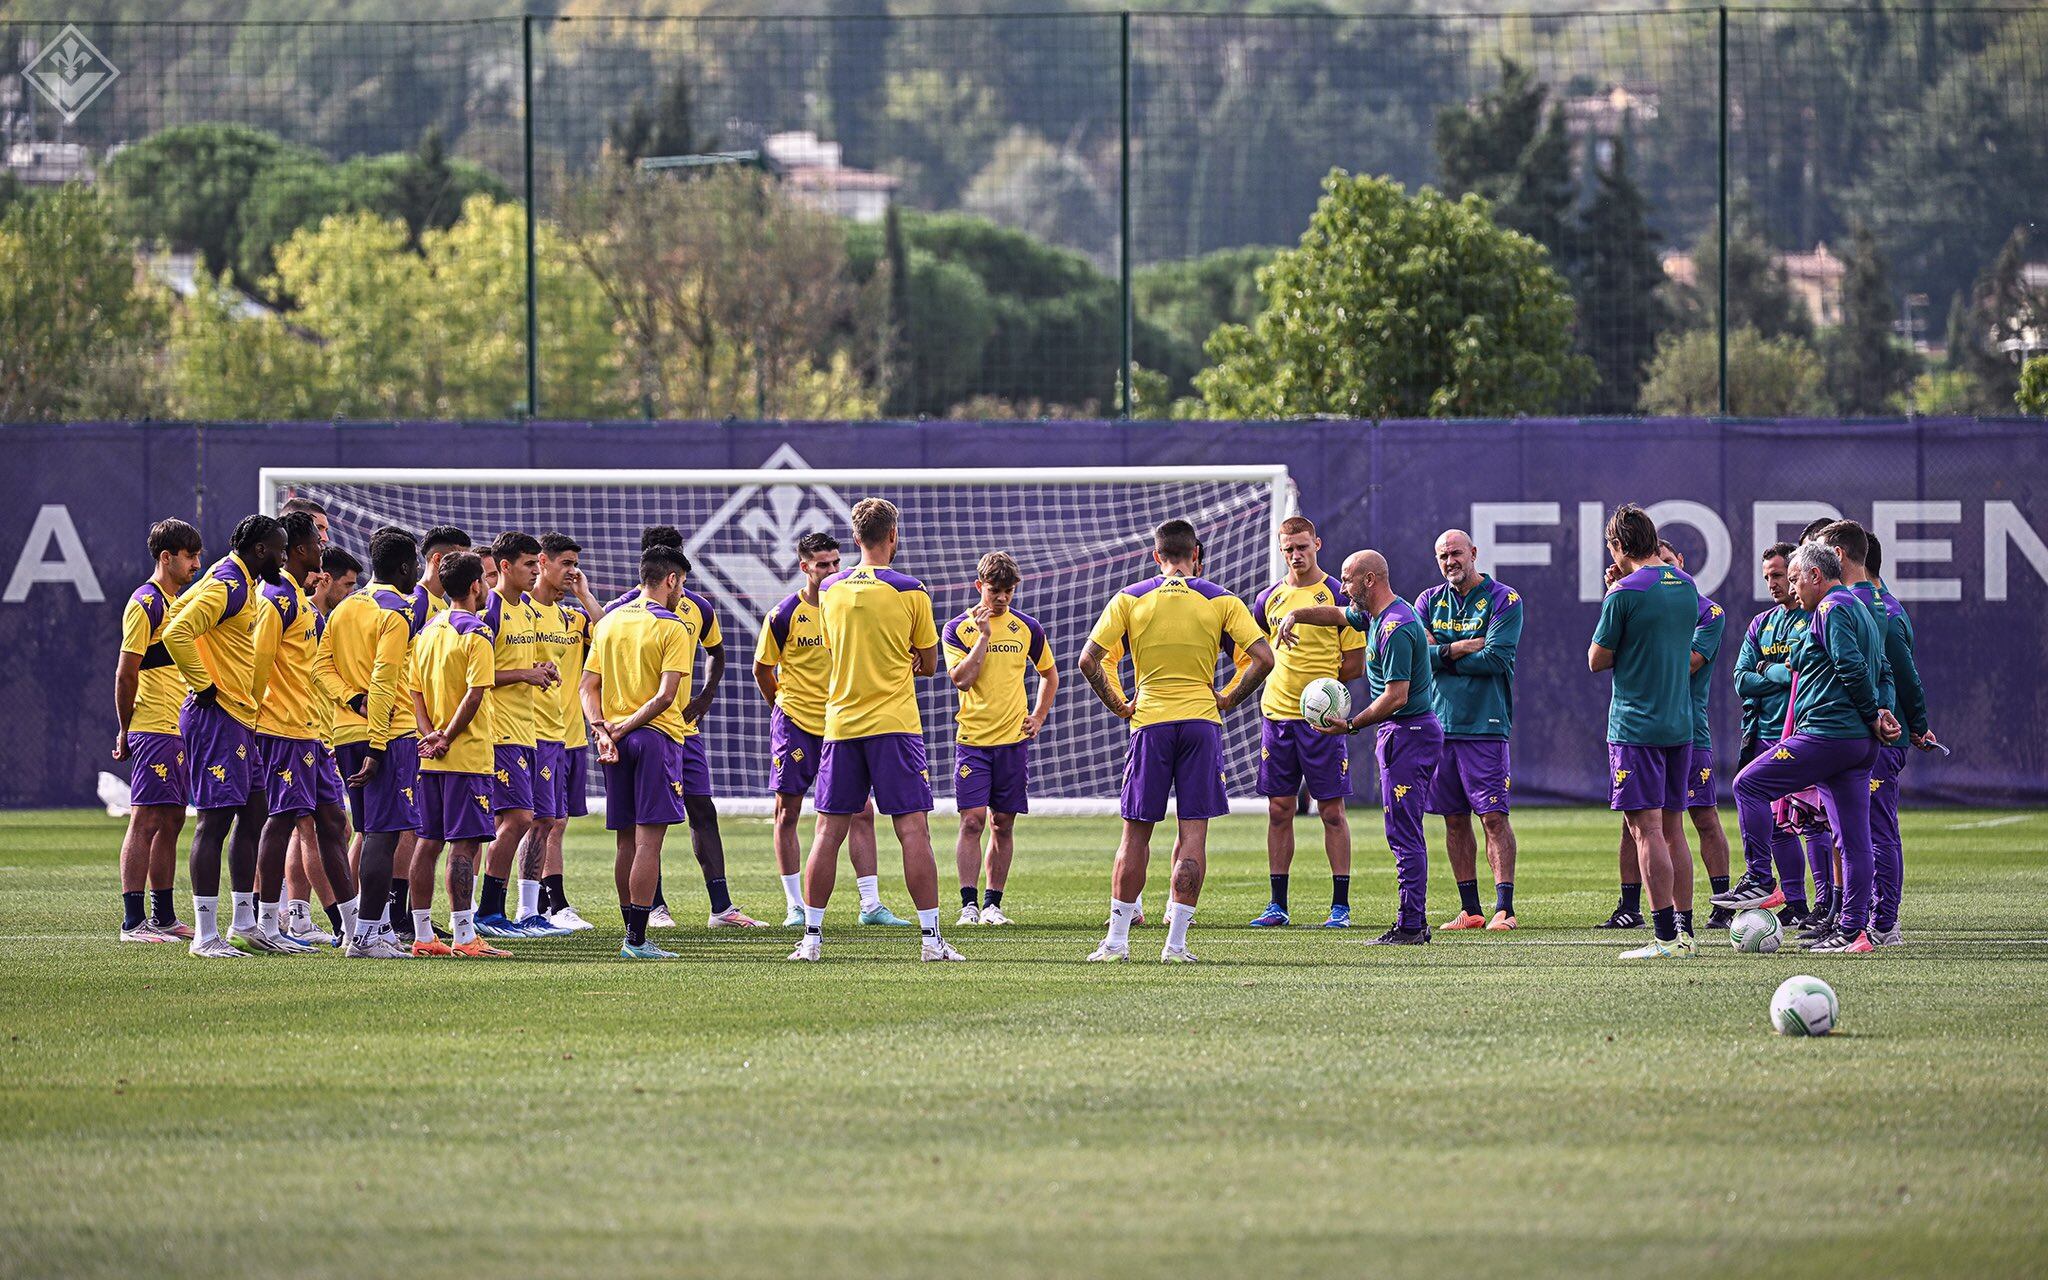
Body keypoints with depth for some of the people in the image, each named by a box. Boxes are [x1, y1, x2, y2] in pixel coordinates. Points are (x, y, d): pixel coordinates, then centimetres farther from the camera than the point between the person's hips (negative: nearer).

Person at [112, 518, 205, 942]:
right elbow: (126, 673, -13)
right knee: (146, 820, -9)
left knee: (170, 822, 11)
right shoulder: (146, 604, -11)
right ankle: (133, 921, -9)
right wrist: (127, 730, -11)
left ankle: (163, 918, 16)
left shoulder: (177, 602, 18)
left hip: (179, 730, 9)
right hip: (154, 729, -9)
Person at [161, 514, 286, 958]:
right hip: (217, 717, -11)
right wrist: (203, 685, -18)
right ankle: (206, 935, -10)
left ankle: (244, 925, 20)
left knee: (252, 818, 13)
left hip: (240, 720, 11)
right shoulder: (226, 585, -15)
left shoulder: (242, 584, 16)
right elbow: (176, 633, -26)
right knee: (215, 819, -10)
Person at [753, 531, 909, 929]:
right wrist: (784, 708, 8)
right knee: (787, 813, 1)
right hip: (795, 724, -3)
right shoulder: (785, 614, -7)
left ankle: (871, 904, 3)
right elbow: (763, 669, 3)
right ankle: (795, 906, 10)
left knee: (861, 813, -1)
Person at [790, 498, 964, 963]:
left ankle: (811, 936, 5)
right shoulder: (910, 591, -6)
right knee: (913, 830, -3)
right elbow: (928, 663, 4)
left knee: (828, 832, 6)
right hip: (894, 725, -3)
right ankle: (931, 937, -6)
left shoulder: (829, 590, 4)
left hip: (841, 725, 3)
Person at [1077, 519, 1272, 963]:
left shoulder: (1129, 600, 2)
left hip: (1149, 723, 0)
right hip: (1202, 722, 0)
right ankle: (1176, 942, -1)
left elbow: (1089, 660, -4)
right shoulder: (1221, 601, 2)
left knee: (1136, 832, 7)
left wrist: (1118, 706, 5)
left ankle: (1117, 940, 6)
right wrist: (1226, 700, 3)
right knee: (1193, 833, 2)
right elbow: (1263, 657, -5)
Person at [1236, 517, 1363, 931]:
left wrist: (1317, 684, -5)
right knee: (1279, 810, 5)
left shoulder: (1338, 596, -3)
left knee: (1331, 809, -2)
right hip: (1276, 712, 4)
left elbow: (1355, 663, -3)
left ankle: (1341, 904, 1)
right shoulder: (1269, 598, 9)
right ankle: (1277, 905, 9)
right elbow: (1249, 651, 21)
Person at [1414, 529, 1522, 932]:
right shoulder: (1429, 601, 13)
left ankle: (1504, 908, -8)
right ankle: (1469, 909, 12)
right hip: (1438, 723, 5)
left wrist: (1442, 655, -5)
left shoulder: (1503, 599, -1)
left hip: (1485, 725, -5)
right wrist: (1465, 648, -10)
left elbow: (1496, 658, -12)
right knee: (1455, 819, 7)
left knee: (1494, 816, -8)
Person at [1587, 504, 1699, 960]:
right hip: (1680, 725, 7)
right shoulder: (1686, 587, 9)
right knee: (1671, 828, 13)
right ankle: (1685, 932, 14)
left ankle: (1666, 938, -12)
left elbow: (1598, 660, -7)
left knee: (1646, 829, -7)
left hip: (1636, 727, -7)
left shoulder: (1626, 593, -13)